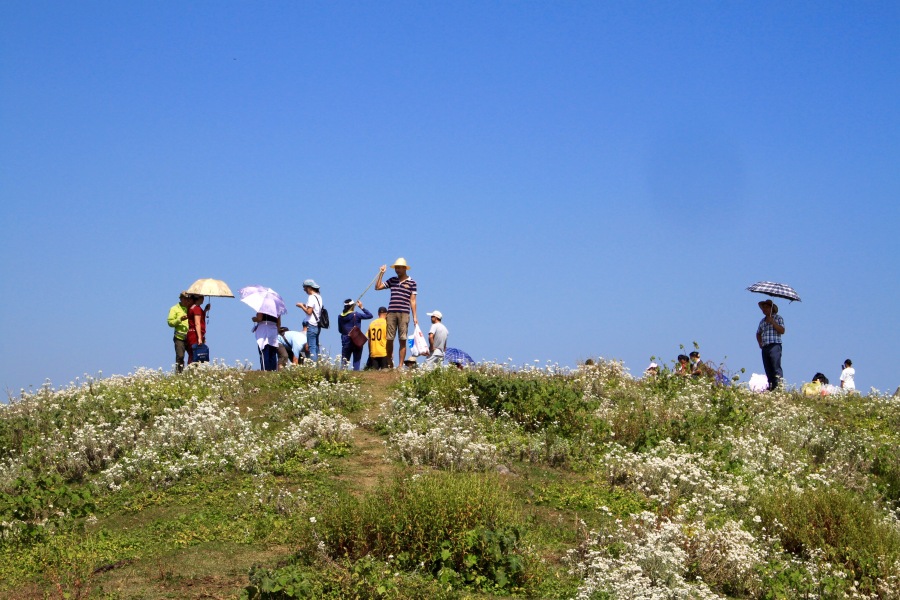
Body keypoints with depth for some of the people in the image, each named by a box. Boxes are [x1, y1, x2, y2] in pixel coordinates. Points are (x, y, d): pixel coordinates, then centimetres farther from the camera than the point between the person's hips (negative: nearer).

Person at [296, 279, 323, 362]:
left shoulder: (311, 297, -12)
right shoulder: (319, 296, 15)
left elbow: (309, 312, -18)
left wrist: (301, 306, -4)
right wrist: (305, 306, 16)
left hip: (311, 326, -9)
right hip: (317, 326, 9)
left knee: (311, 348, -10)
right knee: (316, 348, 12)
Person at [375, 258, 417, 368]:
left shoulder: (412, 282, 7)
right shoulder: (392, 280, 15)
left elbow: (412, 300, 6)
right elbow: (377, 287, 15)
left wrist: (414, 316, 2)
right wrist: (381, 274, 10)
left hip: (404, 313, -3)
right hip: (391, 313, 3)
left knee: (402, 340, -4)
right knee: (389, 339, 1)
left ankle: (401, 365, -2)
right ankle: (389, 364, 12)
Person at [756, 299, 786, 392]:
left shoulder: (778, 318, 4)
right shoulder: (762, 321, 21)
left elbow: (782, 331, -9)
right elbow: (758, 333, 34)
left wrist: (772, 322, -13)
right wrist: (760, 344, 18)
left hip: (775, 346, -6)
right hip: (765, 348, 6)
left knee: (776, 368, -15)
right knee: (768, 370, 3)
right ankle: (770, 389, 3)